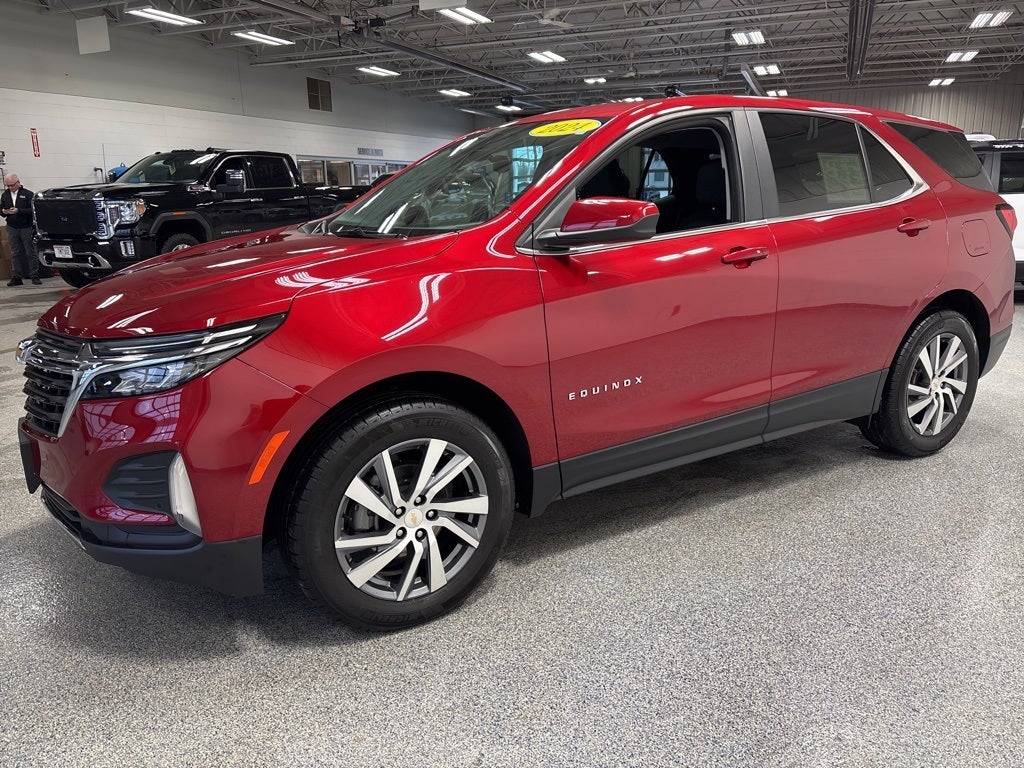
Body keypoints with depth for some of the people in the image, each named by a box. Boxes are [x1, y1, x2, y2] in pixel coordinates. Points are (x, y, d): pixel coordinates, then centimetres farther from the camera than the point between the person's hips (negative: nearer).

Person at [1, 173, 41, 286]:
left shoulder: (28, 194, -3)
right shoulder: (5, 195, 12)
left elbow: (32, 210, -11)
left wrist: (18, 211, -21)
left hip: (26, 228, -4)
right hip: (12, 229, 4)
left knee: (31, 253, -2)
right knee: (15, 253, 6)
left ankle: (35, 276, 2)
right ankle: (16, 277, 9)